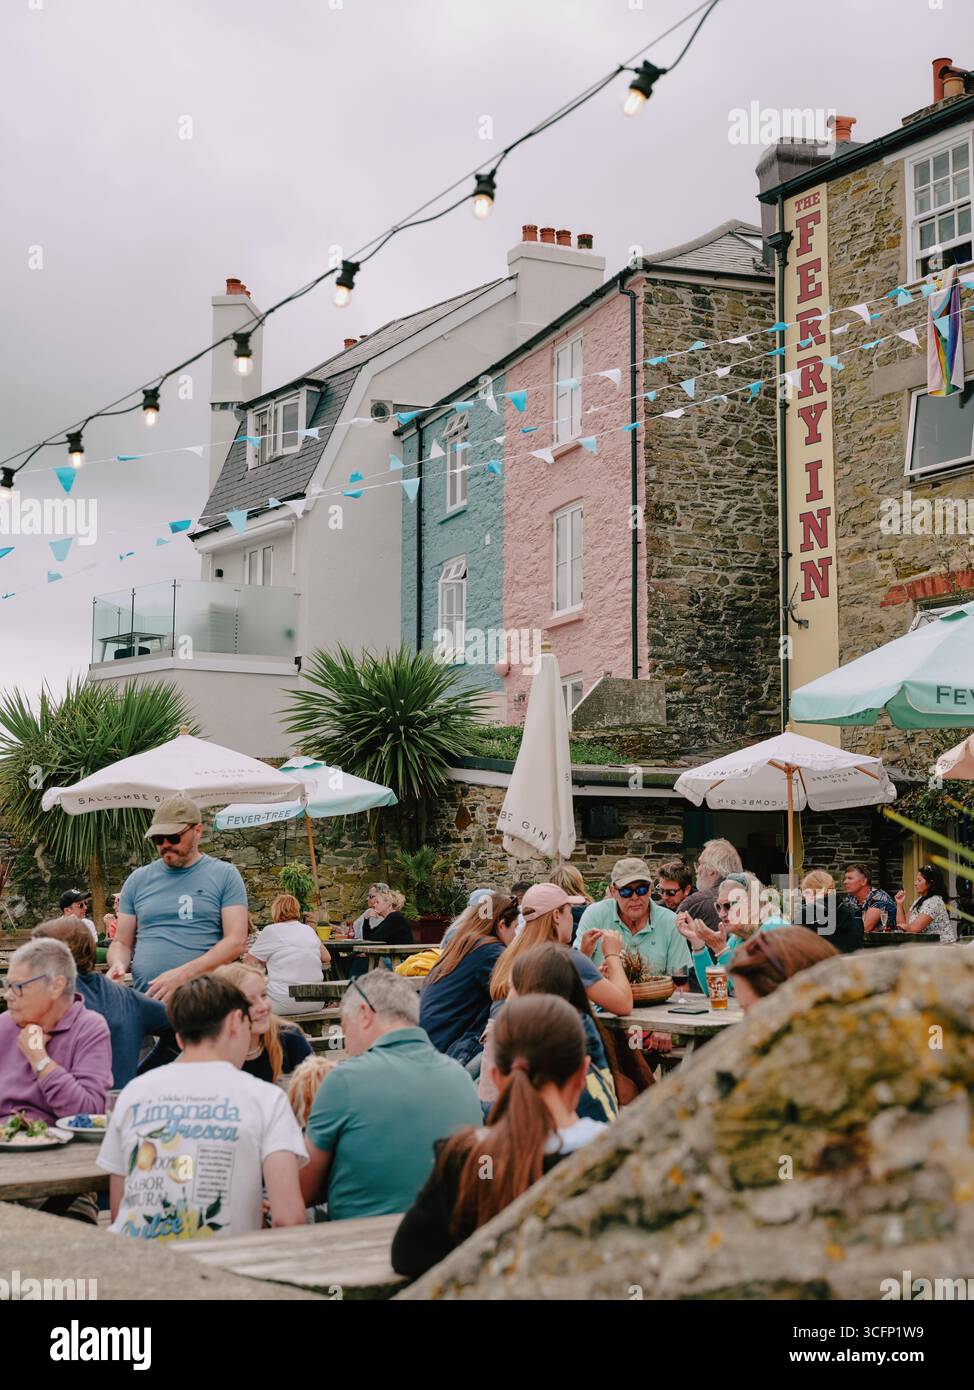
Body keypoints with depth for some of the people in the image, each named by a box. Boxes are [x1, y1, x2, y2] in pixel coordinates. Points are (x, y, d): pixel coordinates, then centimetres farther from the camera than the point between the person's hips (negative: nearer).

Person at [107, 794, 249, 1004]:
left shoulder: (225, 875, 8)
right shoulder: (138, 879, 18)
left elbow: (236, 941, -1)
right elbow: (122, 942, 21)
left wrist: (183, 974, -13)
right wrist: (118, 964, -4)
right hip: (145, 1000, 2)